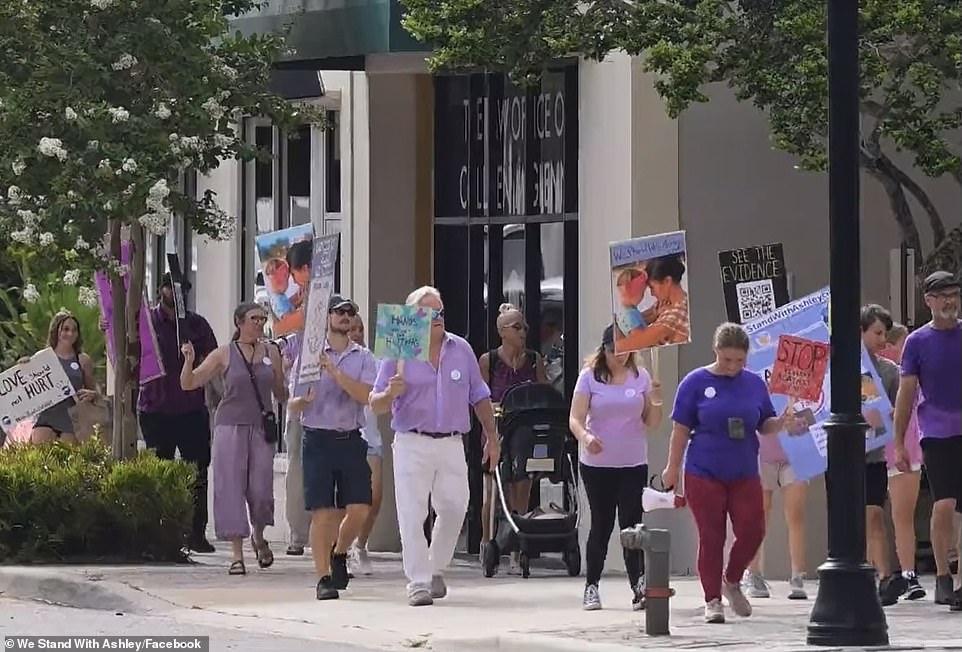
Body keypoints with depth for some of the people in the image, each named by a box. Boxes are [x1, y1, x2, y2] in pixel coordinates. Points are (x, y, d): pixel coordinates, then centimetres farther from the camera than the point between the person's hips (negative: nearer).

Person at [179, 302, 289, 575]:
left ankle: (258, 537, 25)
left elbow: (281, 394, 17)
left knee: (261, 490, -4)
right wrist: (189, 362, -16)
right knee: (231, 488, -5)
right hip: (230, 427, -2)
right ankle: (237, 554, -2)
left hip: (262, 427, 2)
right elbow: (188, 384, 2)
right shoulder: (224, 354, 2)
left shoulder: (271, 353, 9)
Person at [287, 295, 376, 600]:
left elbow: (366, 395, -10)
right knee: (322, 512, -6)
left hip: (351, 440, 2)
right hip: (318, 440, -2)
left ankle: (339, 553, 26)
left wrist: (335, 372, -17)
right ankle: (324, 578, 0)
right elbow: (293, 404, 5)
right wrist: (304, 400, -19)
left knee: (359, 510, -3)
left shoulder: (363, 358, 7)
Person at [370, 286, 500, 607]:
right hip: (412, 444, -3)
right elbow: (376, 405, 0)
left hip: (452, 444, 3)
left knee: (454, 508, -1)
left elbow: (480, 397, 19)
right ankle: (418, 583, -5)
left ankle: (436, 569, 20)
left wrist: (492, 436, 17)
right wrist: (391, 394, -22)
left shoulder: (461, 349, 10)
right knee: (412, 514, -7)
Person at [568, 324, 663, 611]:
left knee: (632, 523, -7)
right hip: (596, 465, -1)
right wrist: (585, 437, -29)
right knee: (601, 524, 5)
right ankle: (591, 586, 16)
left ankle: (639, 587, -11)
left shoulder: (640, 377, 4)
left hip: (633, 464, 1)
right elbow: (575, 418, -8)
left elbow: (651, 423, 8)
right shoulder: (590, 377, -2)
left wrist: (656, 402, -13)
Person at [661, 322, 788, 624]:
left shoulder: (754, 384, 6)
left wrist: (783, 423, -10)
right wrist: (672, 468, -2)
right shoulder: (696, 382, -3)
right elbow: (681, 430, -1)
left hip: (745, 475, 3)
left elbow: (765, 426, 12)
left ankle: (732, 582, 23)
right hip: (704, 474, -3)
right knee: (711, 539, 0)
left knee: (752, 531, -3)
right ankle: (713, 601, 11)